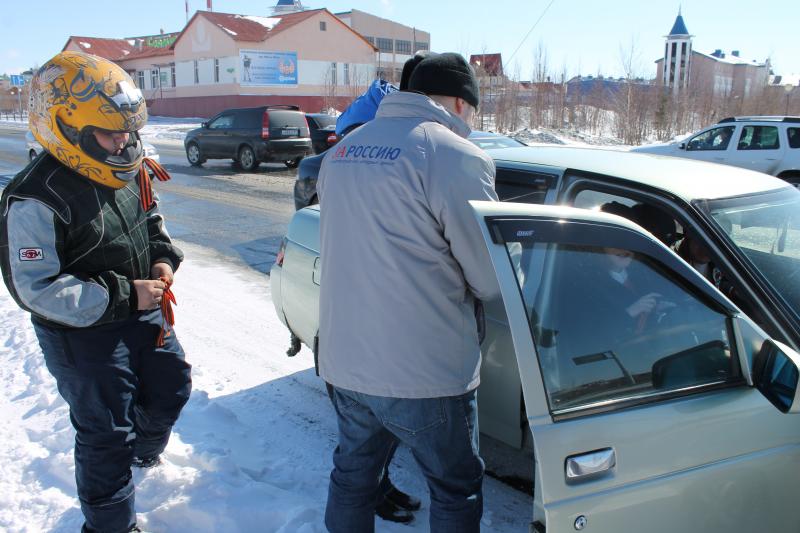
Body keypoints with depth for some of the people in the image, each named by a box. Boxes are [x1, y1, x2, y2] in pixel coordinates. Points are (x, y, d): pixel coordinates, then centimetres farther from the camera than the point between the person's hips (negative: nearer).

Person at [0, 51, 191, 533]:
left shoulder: (130, 171, -3)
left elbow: (152, 221, 16)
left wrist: (164, 259, -5)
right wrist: (122, 297, -28)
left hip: (145, 311, 8)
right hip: (84, 336, -7)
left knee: (171, 388, 24)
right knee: (106, 435, 6)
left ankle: (143, 449, 56)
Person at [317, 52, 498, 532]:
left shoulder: (343, 149, 8)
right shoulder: (458, 158, -15)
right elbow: (492, 280, -11)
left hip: (345, 361, 7)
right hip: (425, 373, -6)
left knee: (352, 477, 24)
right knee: (456, 490, 15)